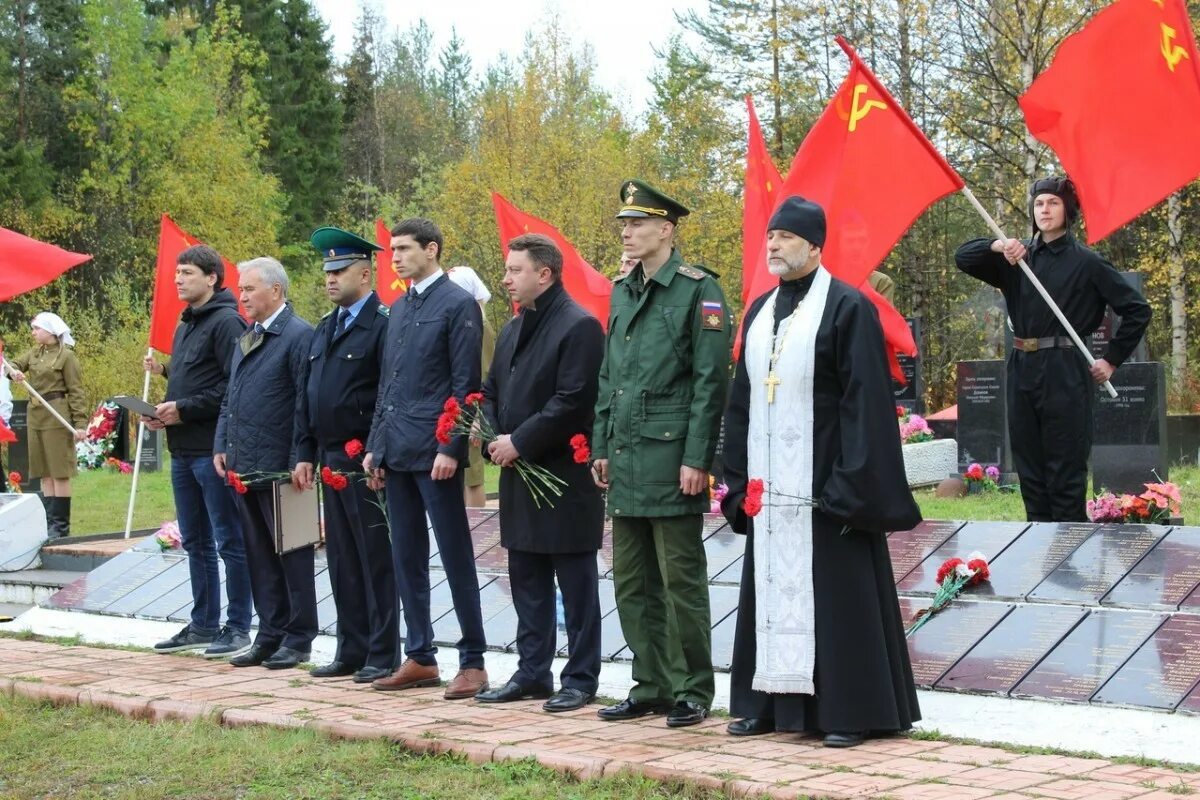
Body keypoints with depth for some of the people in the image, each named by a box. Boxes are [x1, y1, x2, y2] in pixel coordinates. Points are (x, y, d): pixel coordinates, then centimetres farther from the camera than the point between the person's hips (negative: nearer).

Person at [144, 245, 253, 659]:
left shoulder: (226, 322, -11)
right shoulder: (186, 324, 18)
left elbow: (234, 387, -19)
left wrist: (184, 408, -17)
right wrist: (163, 390, 5)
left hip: (215, 449, -10)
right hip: (184, 450, 10)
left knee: (230, 541, -2)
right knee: (196, 543, 14)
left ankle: (237, 628, 3)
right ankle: (203, 625, 22)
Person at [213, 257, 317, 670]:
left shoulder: (299, 335, -10)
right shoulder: (247, 338, 17)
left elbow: (306, 403, -15)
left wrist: (298, 463, -18)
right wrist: (221, 446, 11)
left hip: (279, 467, -8)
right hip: (244, 467, 9)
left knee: (292, 554, 1)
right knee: (259, 555, 12)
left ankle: (298, 638, 8)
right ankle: (270, 635, 19)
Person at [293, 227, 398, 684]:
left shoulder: (382, 324, -11)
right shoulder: (324, 329, 16)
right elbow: (307, 396, 19)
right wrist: (305, 453, 14)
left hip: (365, 461, -8)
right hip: (330, 459, 8)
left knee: (376, 560, -2)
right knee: (342, 561, 12)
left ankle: (382, 655, 4)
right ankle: (352, 651, 19)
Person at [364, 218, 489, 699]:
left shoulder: (458, 305, -7)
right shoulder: (398, 309, 17)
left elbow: (466, 384, -11)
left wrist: (450, 448, -17)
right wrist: (375, 444, 14)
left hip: (434, 454, -8)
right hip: (396, 453, 8)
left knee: (456, 558, -3)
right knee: (406, 559, 10)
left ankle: (473, 663, 2)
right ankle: (420, 658, 18)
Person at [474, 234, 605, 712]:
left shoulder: (578, 327, -13)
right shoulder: (513, 331, 16)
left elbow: (573, 402, -20)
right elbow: (491, 393, 19)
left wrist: (519, 442, -17)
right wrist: (494, 439, 0)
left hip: (565, 476, -9)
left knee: (576, 585, 0)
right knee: (527, 583, 13)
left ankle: (581, 679, 6)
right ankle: (532, 673, 21)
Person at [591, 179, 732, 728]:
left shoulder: (699, 291, -7)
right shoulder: (622, 292, 15)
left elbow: (710, 381, -11)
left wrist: (697, 459, -15)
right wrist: (602, 447, 15)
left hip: (671, 459, -7)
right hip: (626, 463, 8)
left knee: (681, 581, -1)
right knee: (632, 582, 11)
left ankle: (691, 692, 8)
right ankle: (651, 687, 20)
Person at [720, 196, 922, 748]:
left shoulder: (847, 308, -7)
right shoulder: (758, 313, 13)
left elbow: (866, 403, -12)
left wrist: (851, 487, -18)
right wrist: (739, 479, 10)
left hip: (823, 484, -6)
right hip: (769, 488, 7)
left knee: (836, 594, -2)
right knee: (771, 591, 9)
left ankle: (851, 710, 4)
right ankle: (770, 701, 17)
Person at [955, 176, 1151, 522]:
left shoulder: (1086, 262, -3)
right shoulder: (1019, 258, 11)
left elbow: (1138, 310, -3)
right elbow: (963, 257, 4)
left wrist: (1112, 360, -3)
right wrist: (998, 246, -14)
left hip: (1065, 374, -6)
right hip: (1023, 371, 6)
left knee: (1066, 468, -4)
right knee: (1029, 468, 9)